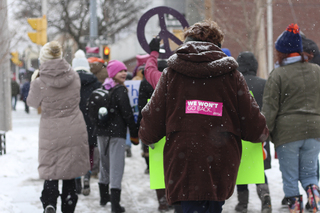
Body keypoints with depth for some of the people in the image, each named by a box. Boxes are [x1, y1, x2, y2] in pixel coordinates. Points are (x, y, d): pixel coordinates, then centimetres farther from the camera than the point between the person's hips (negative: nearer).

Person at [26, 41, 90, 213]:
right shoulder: (73, 76, -5)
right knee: (70, 174, 14)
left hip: (51, 134, -2)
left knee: (50, 174, 8)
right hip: (74, 132, 3)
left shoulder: (40, 83, -15)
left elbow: (32, 102, 3)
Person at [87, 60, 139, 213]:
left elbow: (93, 110, 16)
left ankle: (104, 196, 33)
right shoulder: (120, 90, -12)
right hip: (117, 132, -7)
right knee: (116, 165, -9)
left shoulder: (103, 88, 11)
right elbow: (127, 113, -13)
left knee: (104, 163, 21)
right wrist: (134, 134, -8)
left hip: (101, 131, 7)